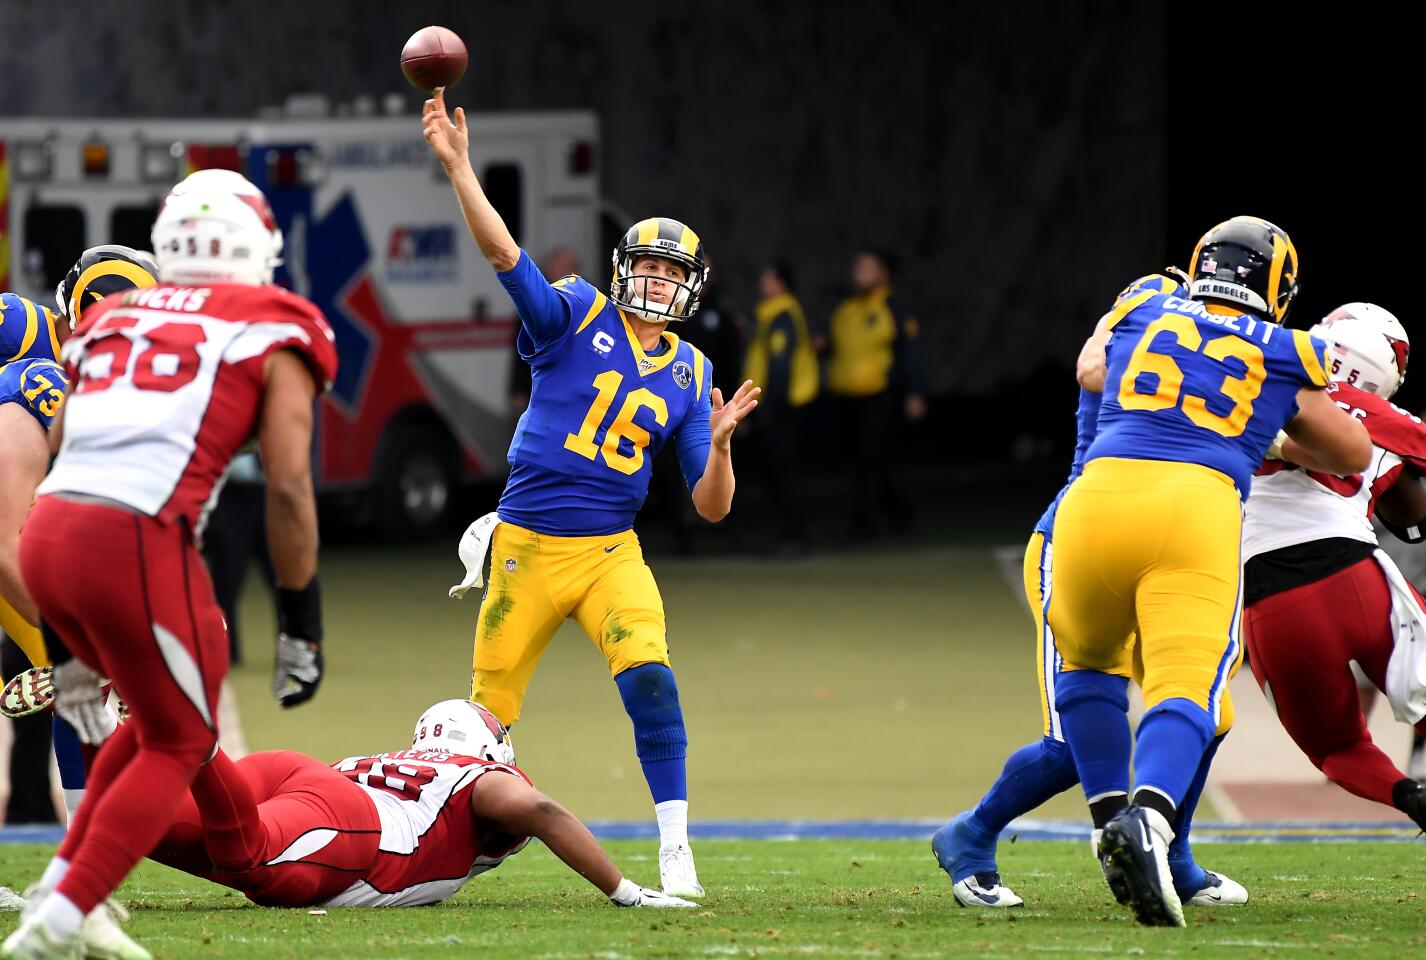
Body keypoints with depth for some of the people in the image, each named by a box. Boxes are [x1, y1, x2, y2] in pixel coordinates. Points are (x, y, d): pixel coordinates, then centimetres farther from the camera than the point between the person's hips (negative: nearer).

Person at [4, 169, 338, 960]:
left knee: (167, 712, 26)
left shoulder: (110, 322, 25)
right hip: (138, 546, -6)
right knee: (177, 744, 12)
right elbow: (288, 486, 0)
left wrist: (65, 648, 30)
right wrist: (300, 624, 8)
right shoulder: (274, 334, 9)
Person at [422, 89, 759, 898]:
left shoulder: (689, 377, 4)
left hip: (611, 554, 1)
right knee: (489, 712, 4)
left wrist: (719, 443, -16)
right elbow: (504, 252, -15)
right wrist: (458, 165, -26)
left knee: (650, 679, -22)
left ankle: (676, 848, -16)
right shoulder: (576, 317, -2)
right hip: (527, 549, -1)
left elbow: (712, 507, 4)